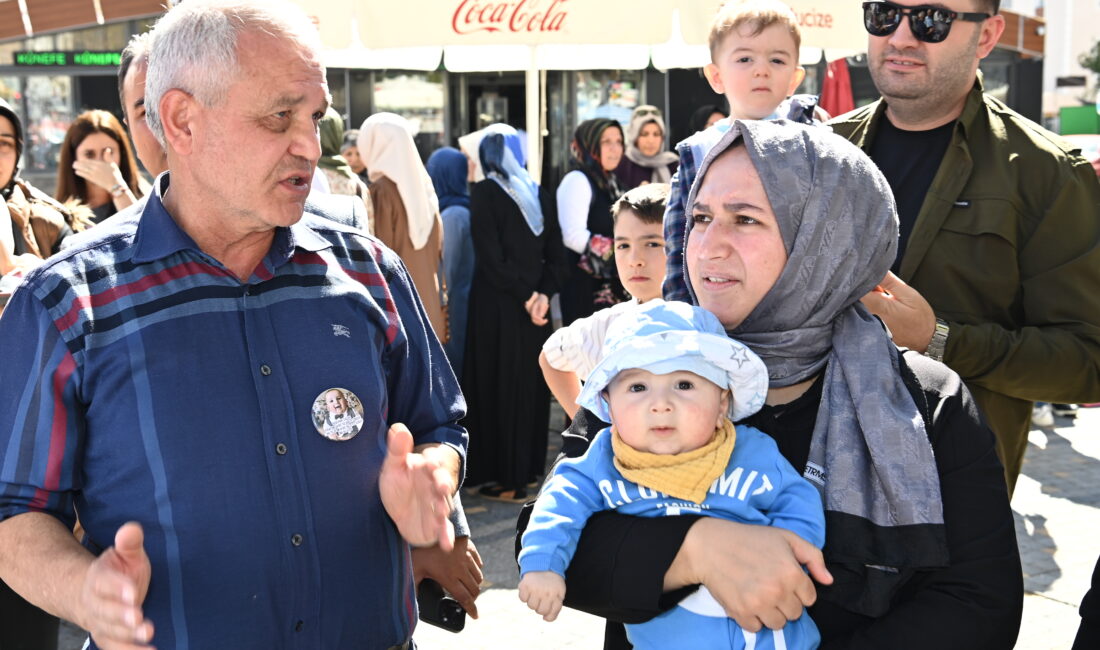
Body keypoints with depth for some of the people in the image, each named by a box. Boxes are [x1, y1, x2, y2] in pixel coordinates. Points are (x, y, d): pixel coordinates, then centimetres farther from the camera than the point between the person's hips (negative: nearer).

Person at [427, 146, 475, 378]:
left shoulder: (451, 215, -15)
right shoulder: (467, 209, 7)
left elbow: (446, 269, -14)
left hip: (452, 307, -8)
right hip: (469, 305, 8)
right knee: (464, 372, 13)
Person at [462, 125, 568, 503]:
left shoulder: (484, 193, -6)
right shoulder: (539, 195, 10)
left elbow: (491, 258, -14)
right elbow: (555, 255, 4)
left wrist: (528, 297, -9)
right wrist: (541, 294, -5)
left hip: (497, 305, -5)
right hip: (535, 304, 5)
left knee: (502, 385, 2)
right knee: (531, 385, 12)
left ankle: (508, 478, 6)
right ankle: (528, 467, 21)